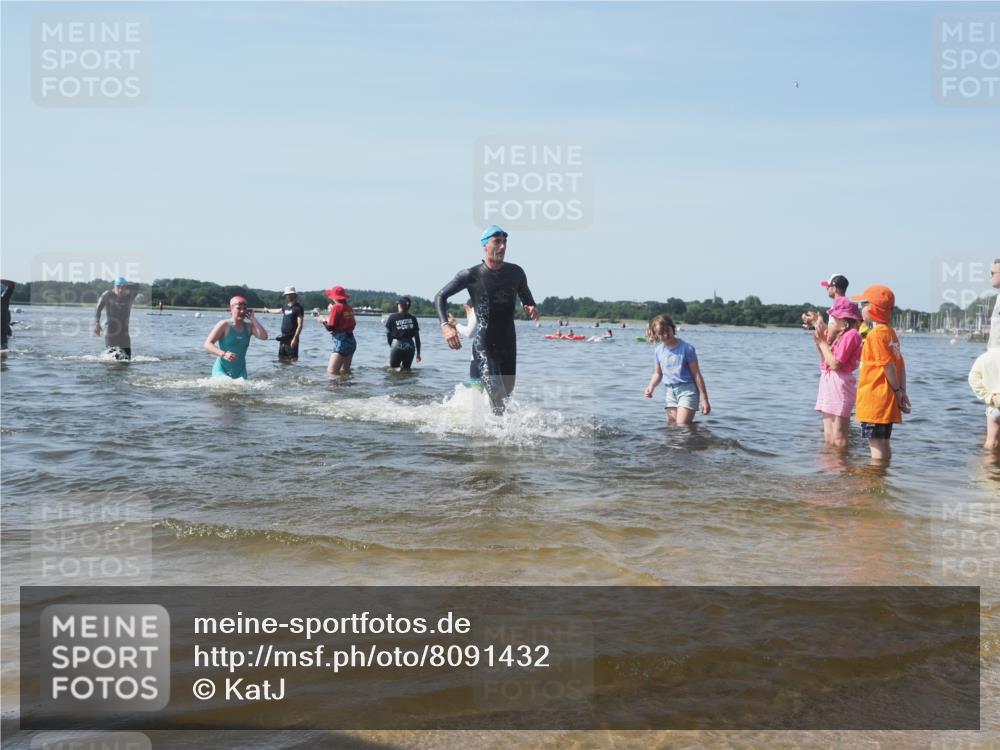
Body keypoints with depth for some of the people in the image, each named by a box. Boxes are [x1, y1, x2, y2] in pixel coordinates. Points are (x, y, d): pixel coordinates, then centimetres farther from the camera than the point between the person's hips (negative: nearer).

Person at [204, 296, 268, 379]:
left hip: (240, 372, 3)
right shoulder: (224, 325, -7)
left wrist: (252, 318, -9)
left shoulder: (249, 326, 4)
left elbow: (264, 337, -13)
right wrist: (223, 354, -29)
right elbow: (207, 344, -12)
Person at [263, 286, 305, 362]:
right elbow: (279, 310, 39)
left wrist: (295, 338, -23)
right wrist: (268, 310, 58)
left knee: (293, 359, -11)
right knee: (282, 358, 11)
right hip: (283, 337, 8)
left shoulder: (298, 308, -9)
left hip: (291, 338, -8)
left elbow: (300, 325, -15)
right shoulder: (285, 306, 14)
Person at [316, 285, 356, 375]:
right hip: (351, 341, 8)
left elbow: (330, 327, -14)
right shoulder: (349, 308, 9)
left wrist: (323, 321, 7)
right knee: (344, 372, 18)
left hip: (341, 342, -8)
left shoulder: (337, 307, -11)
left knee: (331, 371, -11)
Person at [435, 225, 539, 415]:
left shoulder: (516, 273, 7)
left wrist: (531, 309, -4)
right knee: (498, 400, -18)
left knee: (507, 397, 13)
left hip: (508, 345, 5)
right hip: (484, 346, -5)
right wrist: (445, 325, -16)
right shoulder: (471, 275, -4)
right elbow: (440, 297, 1)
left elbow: (527, 299, 21)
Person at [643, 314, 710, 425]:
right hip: (671, 392, 6)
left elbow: (696, 374, -9)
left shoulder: (686, 348, -12)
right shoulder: (658, 351, 4)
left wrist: (704, 399, -9)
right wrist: (651, 386, -4)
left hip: (687, 390, -6)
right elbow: (658, 374, 18)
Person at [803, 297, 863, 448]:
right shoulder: (838, 335, 14)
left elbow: (835, 364, -18)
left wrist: (822, 341, -9)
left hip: (840, 385, -9)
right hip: (828, 383, 9)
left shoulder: (851, 335, -12)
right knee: (828, 438, 10)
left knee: (838, 439, -8)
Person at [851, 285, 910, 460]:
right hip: (886, 400, 9)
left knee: (876, 446, -6)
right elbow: (901, 364, 12)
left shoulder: (876, 333, -13)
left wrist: (897, 391, -6)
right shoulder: (890, 332, 14)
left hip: (874, 399, -9)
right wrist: (902, 392, 9)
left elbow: (888, 365, -16)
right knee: (883, 444, 16)